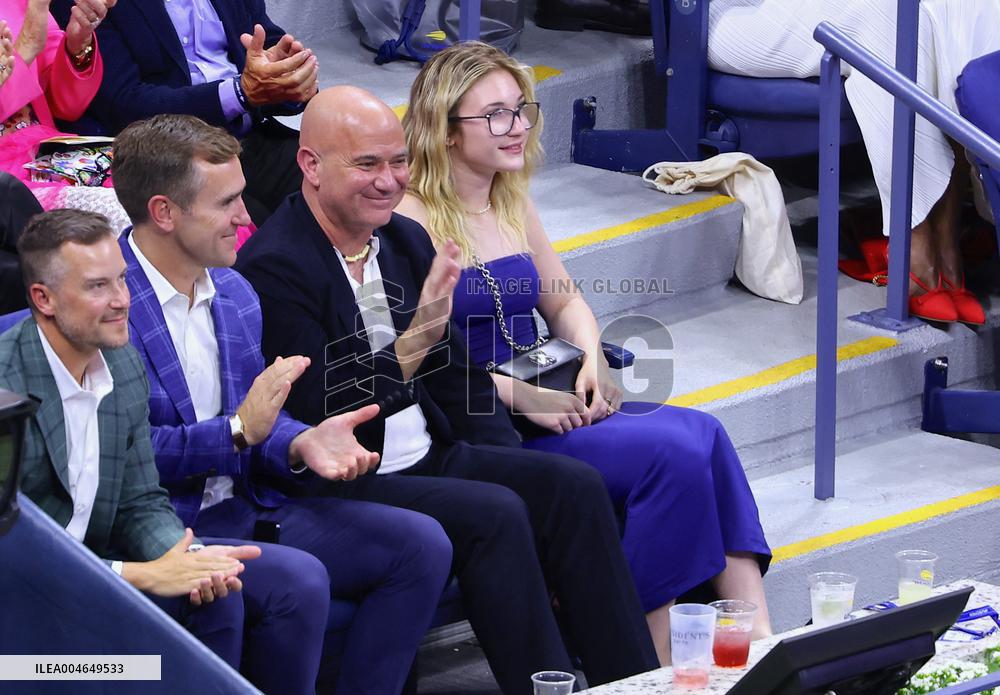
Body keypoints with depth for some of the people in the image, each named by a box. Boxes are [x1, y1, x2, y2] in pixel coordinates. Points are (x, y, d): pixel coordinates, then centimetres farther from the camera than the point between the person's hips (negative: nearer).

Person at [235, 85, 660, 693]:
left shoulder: (406, 241, 11)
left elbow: (458, 376, 17)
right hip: (343, 483, -8)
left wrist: (512, 466, 4)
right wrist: (416, 340, -28)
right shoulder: (273, 267, -15)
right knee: (494, 513, -27)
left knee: (575, 485, -9)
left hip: (428, 457, 8)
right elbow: (317, 414, -21)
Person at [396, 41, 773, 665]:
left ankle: (758, 637, -24)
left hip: (544, 404, 8)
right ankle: (651, 664, -20)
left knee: (703, 433, -16)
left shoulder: (514, 204, 16)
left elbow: (566, 303, 25)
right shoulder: (411, 221, -10)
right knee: (673, 451, -24)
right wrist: (517, 395, -22)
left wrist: (591, 362, 3)